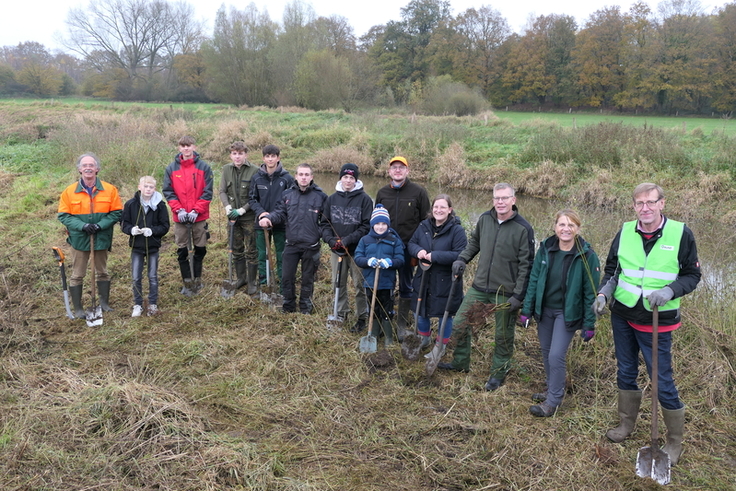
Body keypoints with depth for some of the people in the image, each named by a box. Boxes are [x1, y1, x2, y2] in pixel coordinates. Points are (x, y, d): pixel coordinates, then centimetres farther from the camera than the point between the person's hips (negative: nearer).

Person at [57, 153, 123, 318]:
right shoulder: (69, 191, -6)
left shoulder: (110, 190, -5)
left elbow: (116, 212, -5)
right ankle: (77, 308, 17)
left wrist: (100, 225, -18)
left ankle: (104, 302, 31)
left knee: (102, 272, 16)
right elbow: (63, 215, -6)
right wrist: (83, 226, -20)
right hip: (79, 239, -1)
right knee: (77, 275, 6)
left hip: (102, 238, 1)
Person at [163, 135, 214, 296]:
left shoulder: (204, 167, -2)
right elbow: (168, 192, 1)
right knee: (182, 251, 4)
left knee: (200, 250, 8)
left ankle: (197, 281, 24)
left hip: (199, 217, -1)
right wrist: (179, 210, -12)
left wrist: (196, 210, -14)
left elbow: (207, 192, -5)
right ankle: (187, 283, 15)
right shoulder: (171, 168, 2)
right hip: (180, 217, 1)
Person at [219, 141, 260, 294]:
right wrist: (227, 206, -14)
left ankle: (252, 282, 16)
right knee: (237, 250, 15)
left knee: (251, 251, 3)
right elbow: (222, 191, 3)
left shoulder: (254, 171, -12)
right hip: (233, 217, 4)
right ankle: (241, 278, 31)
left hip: (249, 217, -4)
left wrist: (241, 210, -17)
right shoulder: (226, 169, 2)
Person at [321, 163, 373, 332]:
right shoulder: (332, 199, 6)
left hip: (357, 250, -4)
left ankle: (362, 317, 14)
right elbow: (325, 223, 8)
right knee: (338, 283, 14)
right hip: (336, 250, 4)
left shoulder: (364, 199, -6)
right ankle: (341, 313, 29)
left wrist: (347, 240, -18)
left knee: (360, 285, 2)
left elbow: (367, 226, -10)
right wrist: (330, 239, -11)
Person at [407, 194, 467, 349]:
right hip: (423, 278, 5)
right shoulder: (424, 226, 2)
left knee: (445, 315, 11)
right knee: (419, 311, 18)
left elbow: (461, 255, -22)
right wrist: (418, 251, -15)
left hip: (446, 281, -5)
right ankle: (424, 339, 44)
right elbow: (411, 243, 10)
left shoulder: (457, 230, -15)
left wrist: (435, 256, -26)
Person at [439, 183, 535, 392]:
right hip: (479, 287, 5)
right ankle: (460, 363, 31)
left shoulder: (523, 228, -14)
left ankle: (498, 373, 30)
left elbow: (526, 265, -12)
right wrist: (462, 258, 1)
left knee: (503, 335, 10)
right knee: (460, 324, 9)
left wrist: (518, 296, -15)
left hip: (506, 293, -5)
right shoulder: (484, 219, 0)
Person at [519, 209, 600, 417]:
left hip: (567, 313, -4)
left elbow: (591, 292, -8)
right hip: (544, 310, 4)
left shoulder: (587, 255, -12)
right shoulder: (545, 249, -2)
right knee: (546, 353, 14)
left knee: (556, 356, -9)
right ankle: (552, 390, 35)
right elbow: (533, 280, 3)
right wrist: (527, 309, 2)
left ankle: (553, 401, 8)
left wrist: (589, 324, -8)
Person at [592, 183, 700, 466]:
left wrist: (669, 291, -22)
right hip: (622, 316, 4)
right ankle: (627, 424, 39)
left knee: (663, 382, 3)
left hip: (656, 322, -4)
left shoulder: (680, 233, -10)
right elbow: (611, 269, 10)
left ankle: (675, 442, 23)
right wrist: (604, 292, -8)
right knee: (625, 373, 18)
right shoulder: (625, 233, -2)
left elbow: (692, 274, -4)